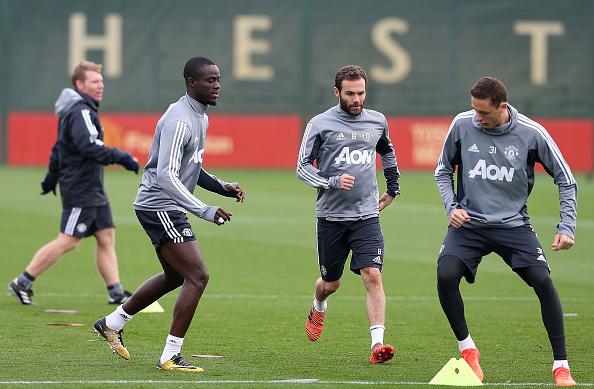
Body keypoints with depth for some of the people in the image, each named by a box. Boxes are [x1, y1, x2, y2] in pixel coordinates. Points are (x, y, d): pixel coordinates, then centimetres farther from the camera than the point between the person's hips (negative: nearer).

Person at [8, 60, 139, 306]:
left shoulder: (84, 110, 16)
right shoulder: (80, 113, -16)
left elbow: (59, 148, 25)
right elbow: (90, 147, -30)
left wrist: (52, 177, 31)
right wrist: (121, 158, -29)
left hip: (93, 191, 10)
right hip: (80, 191, -10)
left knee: (107, 237, 6)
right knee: (68, 241, -8)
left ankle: (116, 293, 6)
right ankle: (22, 283, 0)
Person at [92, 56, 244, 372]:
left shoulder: (200, 118, 12)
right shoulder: (179, 121, -22)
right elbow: (166, 176, -29)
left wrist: (223, 188, 10)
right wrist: (204, 211, -32)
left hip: (166, 209, 11)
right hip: (160, 207, -11)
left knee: (175, 276, 23)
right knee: (197, 277, -13)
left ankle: (112, 323, 35)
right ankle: (170, 356, -8)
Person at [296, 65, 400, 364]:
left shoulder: (377, 121, 6)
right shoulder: (321, 124, -5)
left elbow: (387, 152, 28)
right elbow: (302, 167, -4)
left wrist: (393, 188, 28)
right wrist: (332, 182, -20)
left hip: (366, 215, 1)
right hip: (331, 216, -1)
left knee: (373, 276, -16)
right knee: (330, 282, 13)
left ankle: (377, 344, -21)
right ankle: (318, 309, 49)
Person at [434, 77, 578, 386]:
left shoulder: (531, 133, -10)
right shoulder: (462, 125, -7)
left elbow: (565, 180, 0)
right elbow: (443, 170, 10)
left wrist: (566, 227, -9)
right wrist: (451, 206, -6)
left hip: (513, 224, -1)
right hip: (469, 222, 1)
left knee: (543, 281, -18)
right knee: (446, 276, -23)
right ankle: (467, 349, 1)